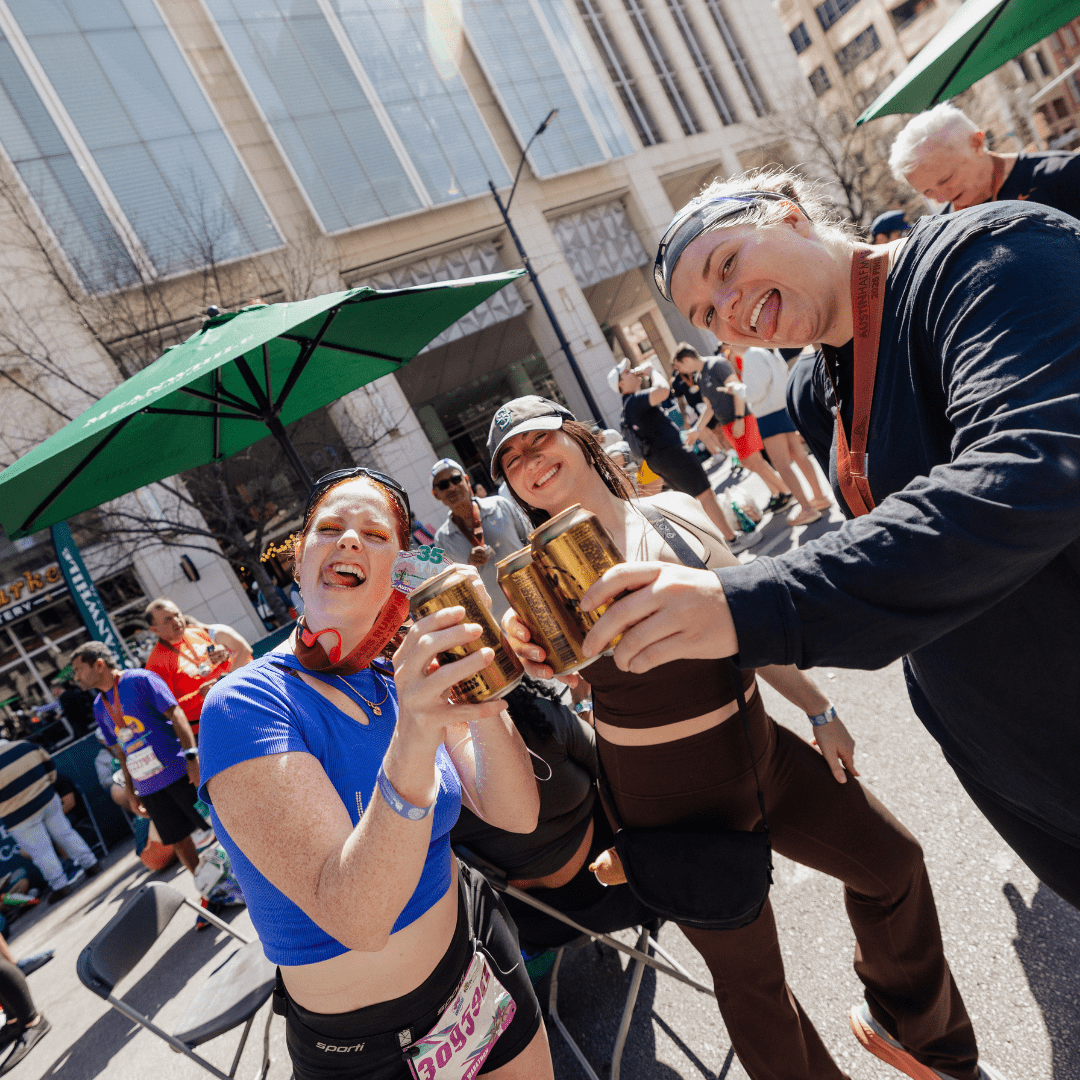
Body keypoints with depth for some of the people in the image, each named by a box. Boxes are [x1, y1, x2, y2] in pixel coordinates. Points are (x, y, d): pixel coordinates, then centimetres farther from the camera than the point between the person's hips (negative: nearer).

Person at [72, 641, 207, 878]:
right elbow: (121, 750, 19)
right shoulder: (99, 706, 15)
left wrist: (191, 756, -21)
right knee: (178, 841, 8)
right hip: (148, 787, 6)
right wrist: (131, 792, 16)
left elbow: (175, 713, -12)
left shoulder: (141, 680, -6)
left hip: (179, 773, -6)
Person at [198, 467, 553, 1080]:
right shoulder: (245, 706, -24)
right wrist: (412, 742, -48)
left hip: (477, 953, 5)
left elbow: (516, 816, -15)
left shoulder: (405, 680, -6)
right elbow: (357, 919, -32)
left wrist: (482, 697, -32)